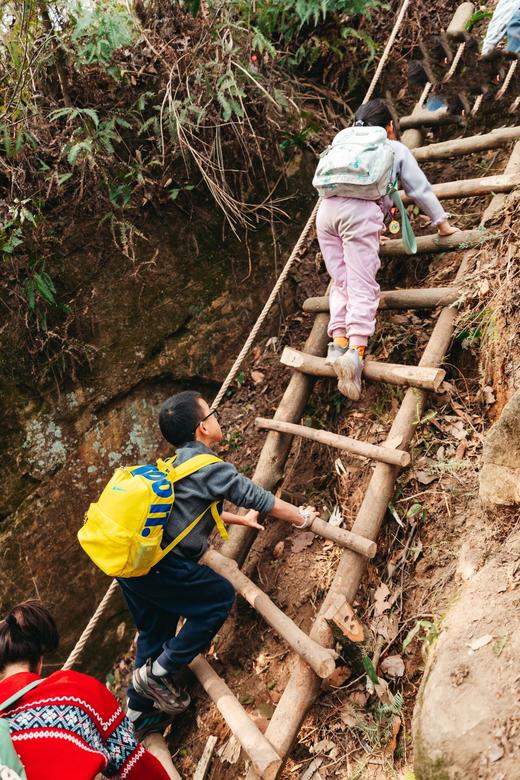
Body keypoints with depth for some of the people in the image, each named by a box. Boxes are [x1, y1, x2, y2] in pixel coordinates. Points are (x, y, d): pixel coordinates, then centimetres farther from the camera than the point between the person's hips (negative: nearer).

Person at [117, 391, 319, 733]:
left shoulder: (177, 463, 17)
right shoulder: (208, 466, -11)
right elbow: (256, 497, -5)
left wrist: (240, 519, 43)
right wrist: (301, 518, 10)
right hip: (158, 564, -9)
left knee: (156, 629, 24)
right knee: (220, 597, 7)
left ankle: (138, 709, 37)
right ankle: (160, 672, 11)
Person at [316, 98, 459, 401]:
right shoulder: (397, 148, 24)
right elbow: (421, 189, 25)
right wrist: (442, 222, 36)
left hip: (326, 209, 5)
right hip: (361, 211, -4)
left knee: (341, 282, 8)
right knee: (363, 286, -12)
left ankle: (338, 340, -11)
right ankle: (356, 350, -29)